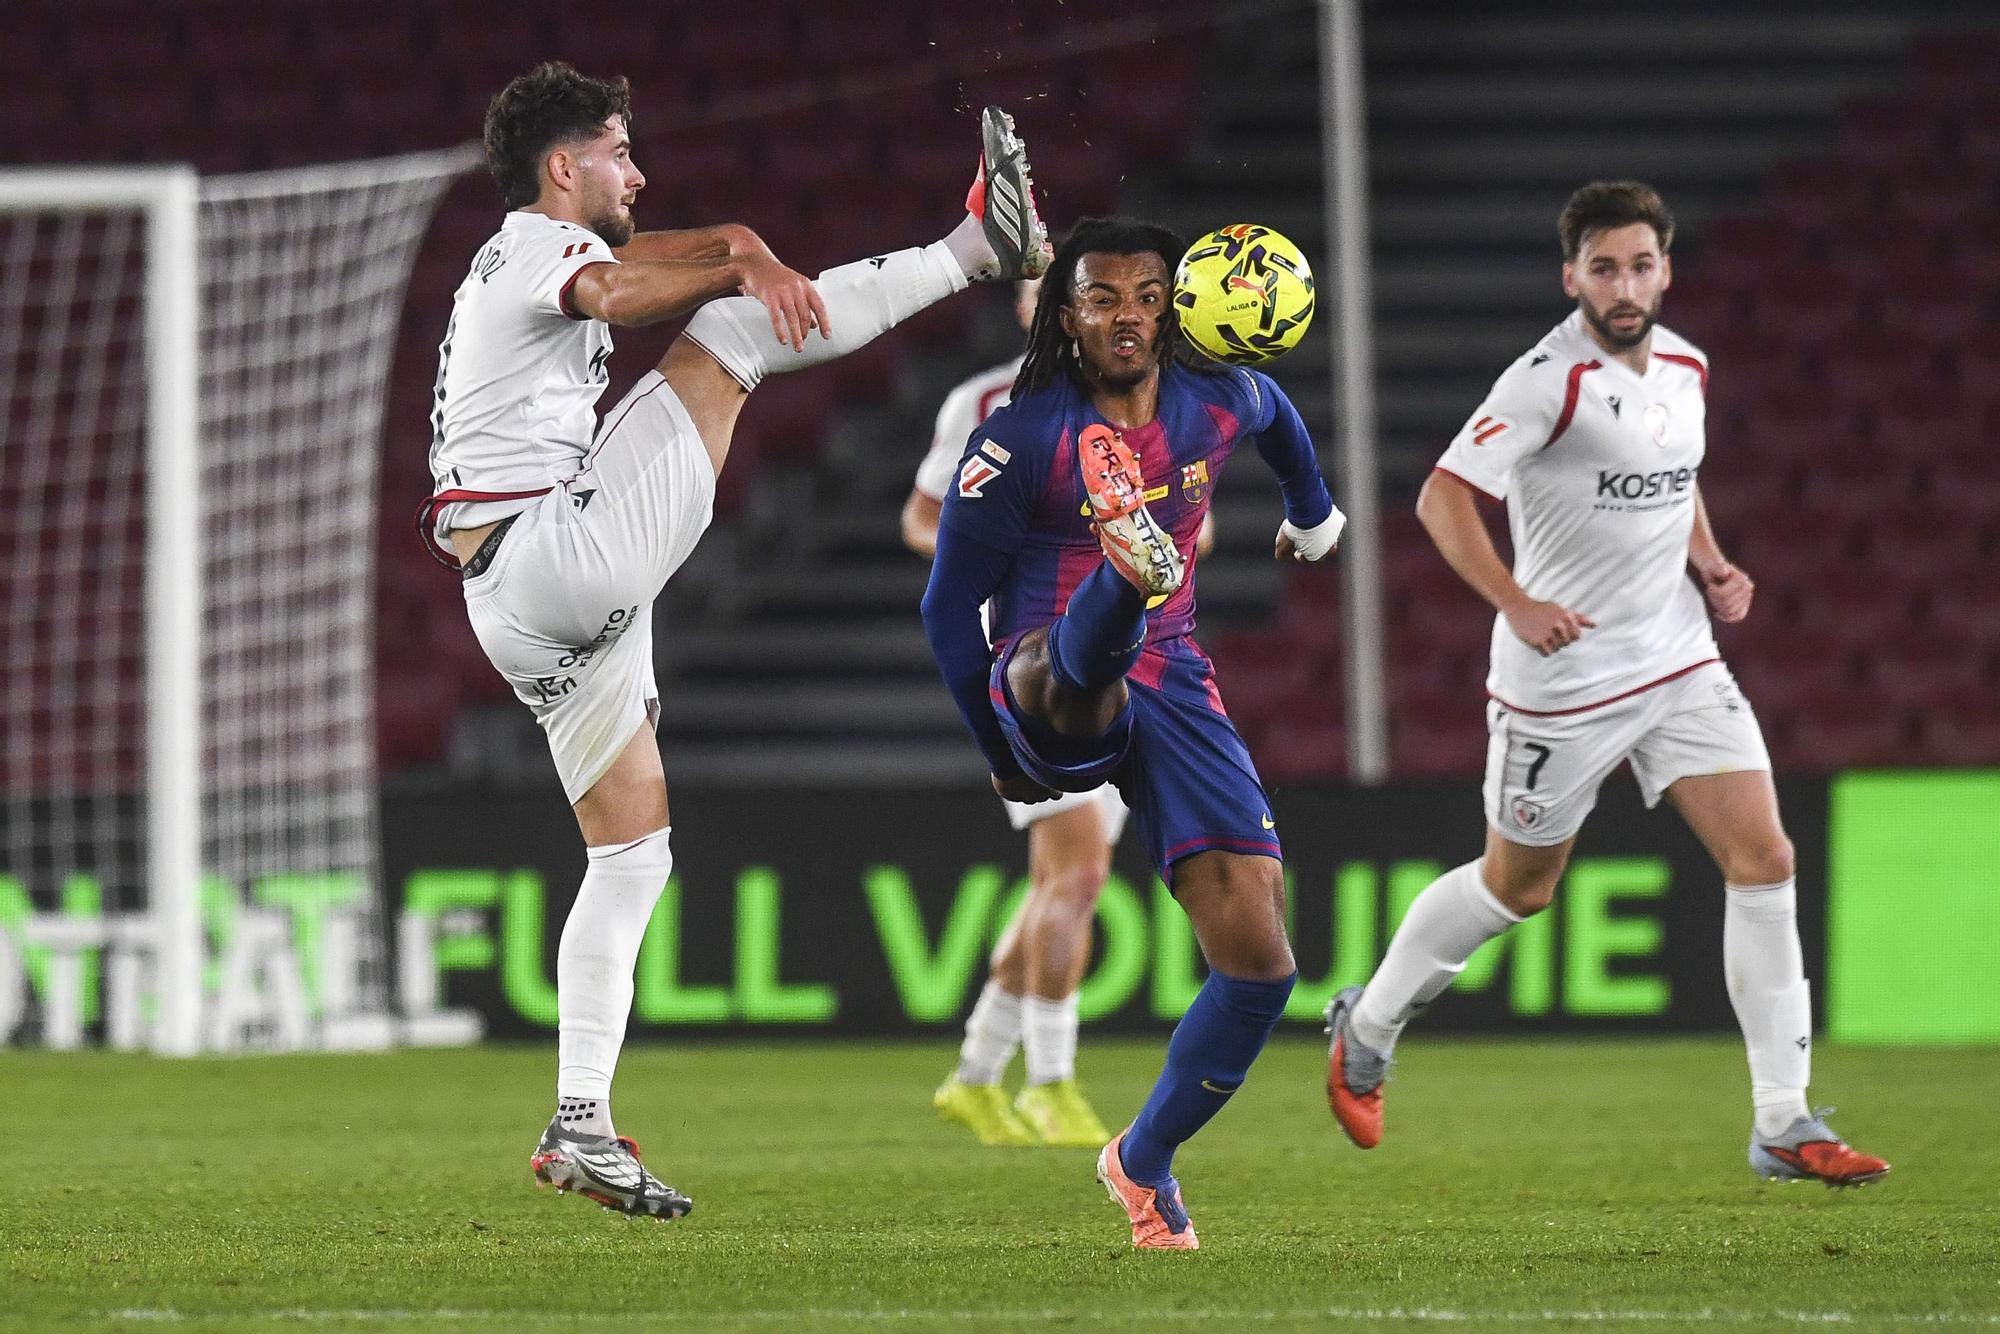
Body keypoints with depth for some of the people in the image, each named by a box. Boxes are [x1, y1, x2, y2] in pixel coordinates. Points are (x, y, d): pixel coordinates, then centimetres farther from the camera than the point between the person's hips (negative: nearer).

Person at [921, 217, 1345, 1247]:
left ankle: (1144, 1162, 13)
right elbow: (950, 606, -2)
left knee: (1259, 966, -6)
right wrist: (999, 755, 4)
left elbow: (1274, 416, 30)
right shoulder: (1021, 439, -10)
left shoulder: (1217, 403, 3)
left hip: (1171, 689, 4)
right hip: (1047, 691, -4)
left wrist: (1312, 513, 46)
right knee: (1082, 661, -43)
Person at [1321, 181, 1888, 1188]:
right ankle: (1366, 1029, 36)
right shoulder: (1551, 380, -17)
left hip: (1680, 661, 6)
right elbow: (1443, 497, -20)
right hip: (1562, 679, -6)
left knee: (1764, 859, -7)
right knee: (1516, 887, 9)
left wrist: (1713, 567, 7)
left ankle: (1783, 1125, -4)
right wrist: (1515, 603, -31)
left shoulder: (1685, 368, 6)